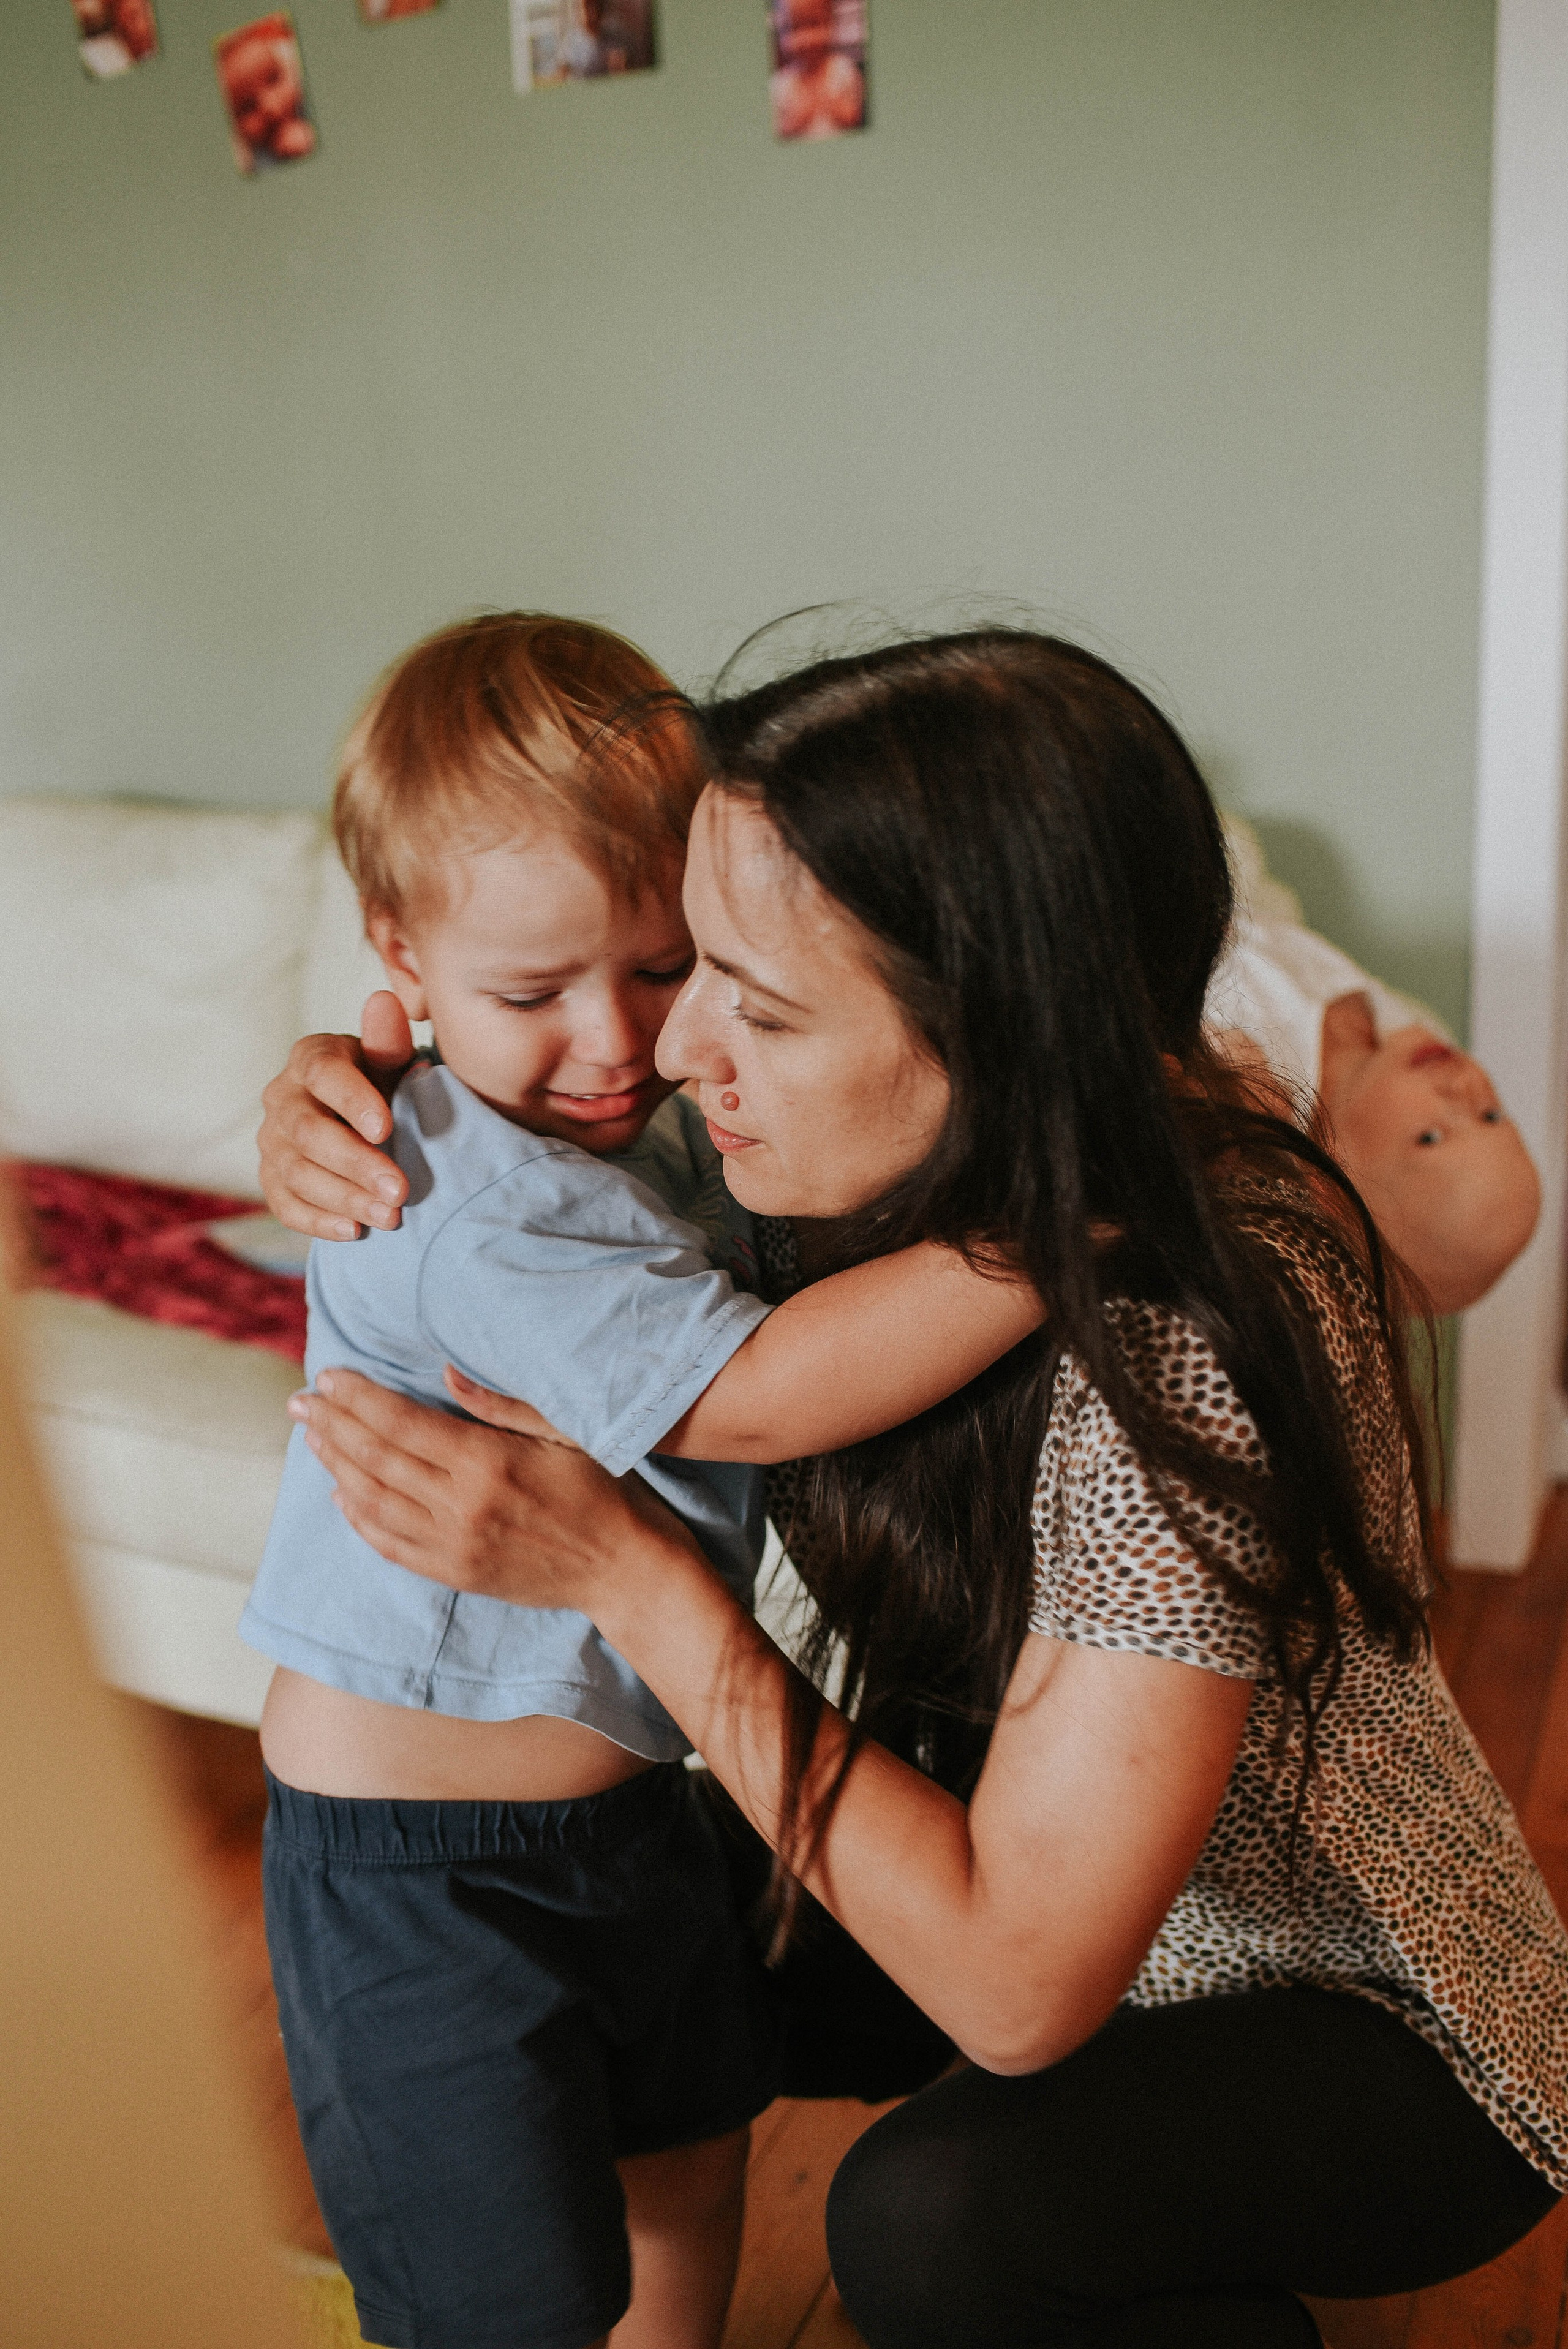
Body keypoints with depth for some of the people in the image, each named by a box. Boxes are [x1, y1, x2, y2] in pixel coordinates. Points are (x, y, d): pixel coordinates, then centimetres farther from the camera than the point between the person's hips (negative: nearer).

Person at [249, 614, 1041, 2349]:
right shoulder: (465, 1206, -28)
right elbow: (756, 1394, -35)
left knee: (687, 2152, 26)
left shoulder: (673, 1133, 1)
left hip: (626, 1796, 9)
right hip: (414, 1859, -8)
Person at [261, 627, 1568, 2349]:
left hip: (1378, 2041, -7)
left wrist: (623, 1567, -31)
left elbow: (1021, 1985, -31)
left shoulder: (1184, 1364, -37)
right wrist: (347, 1092, -18)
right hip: (1143, 1923, 7)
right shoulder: (965, 1170, -15)